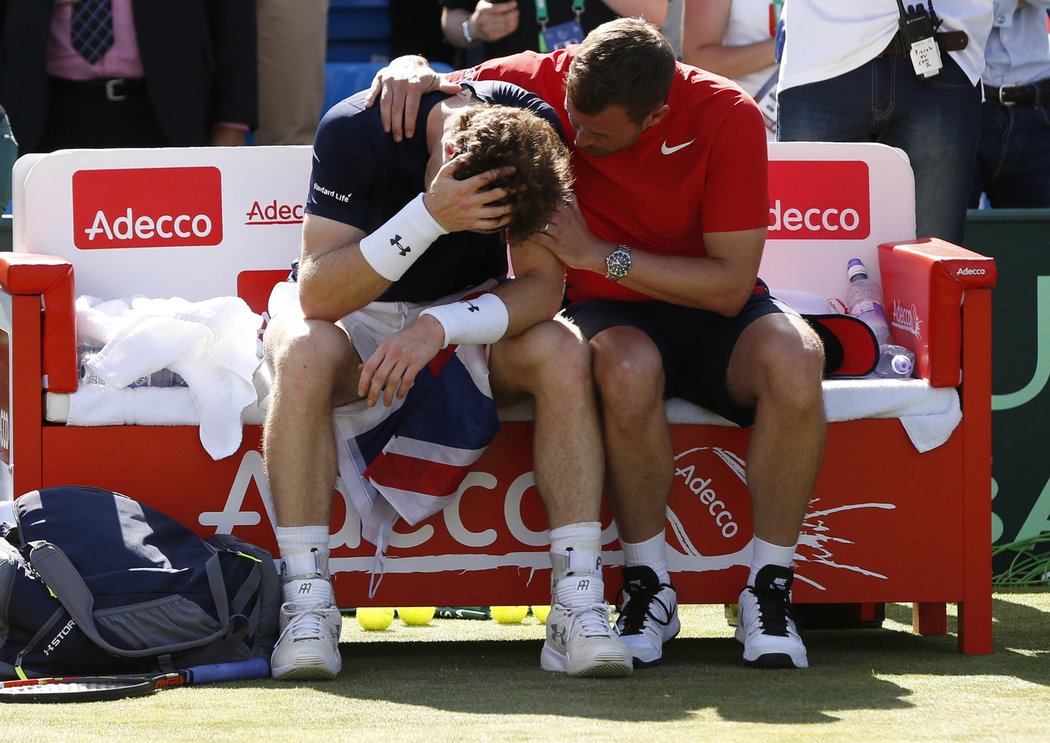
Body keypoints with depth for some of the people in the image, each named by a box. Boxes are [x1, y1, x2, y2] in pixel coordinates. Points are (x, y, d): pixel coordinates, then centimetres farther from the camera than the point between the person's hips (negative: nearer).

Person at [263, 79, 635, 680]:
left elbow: (543, 286, -21)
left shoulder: (534, 132, -21)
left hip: (471, 314, 2)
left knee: (561, 356, -28)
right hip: (360, 313, -2)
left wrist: (440, 327, -39)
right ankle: (307, 606, -34)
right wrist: (430, 218, -45)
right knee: (305, 353, -36)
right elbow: (317, 296, -32)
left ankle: (580, 603, -29)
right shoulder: (355, 131, -29)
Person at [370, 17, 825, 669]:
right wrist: (407, 73, -25)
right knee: (627, 366, -39)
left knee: (793, 358, -35)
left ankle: (770, 590, -22)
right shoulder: (545, 83, -12)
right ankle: (648, 588, -23)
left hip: (707, 308, 0)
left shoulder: (728, 116, -17)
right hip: (612, 315, 0)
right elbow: (438, 89, 2)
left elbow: (731, 284, -18)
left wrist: (599, 254, -25)